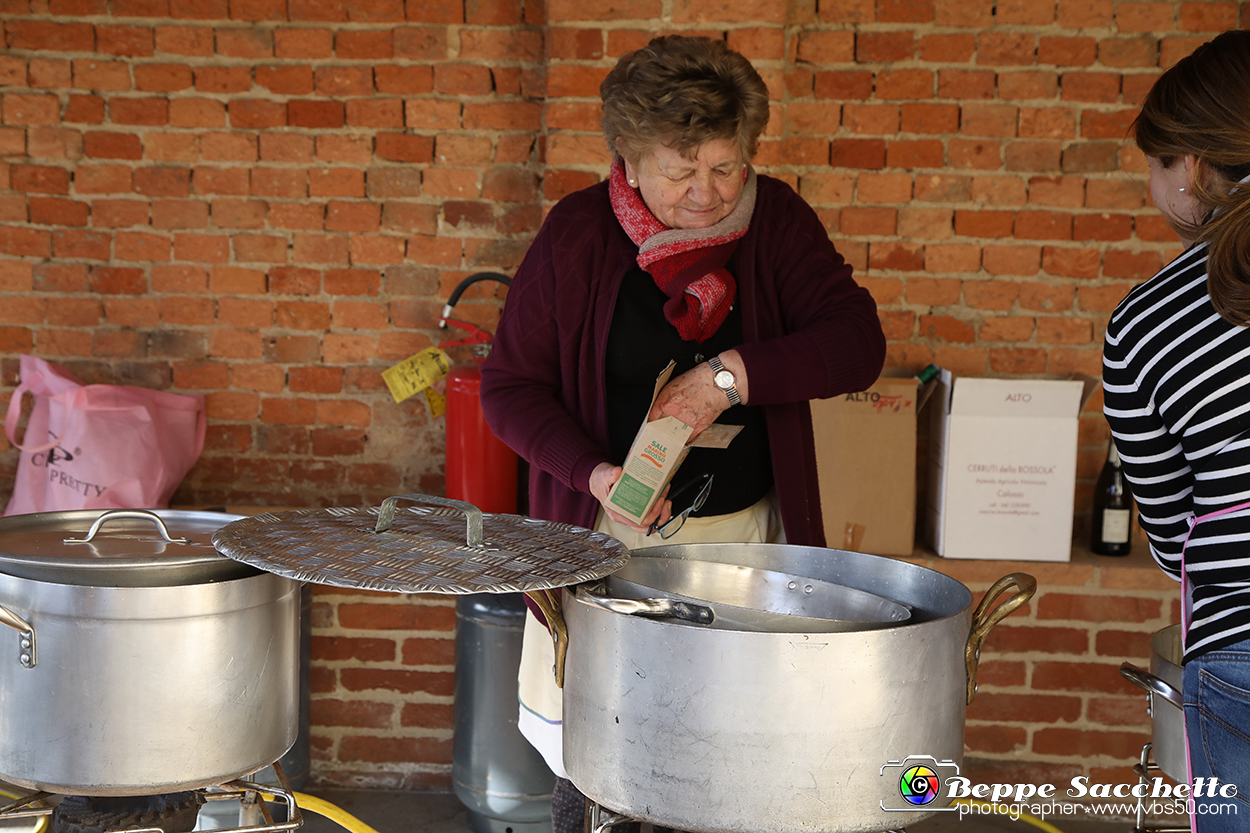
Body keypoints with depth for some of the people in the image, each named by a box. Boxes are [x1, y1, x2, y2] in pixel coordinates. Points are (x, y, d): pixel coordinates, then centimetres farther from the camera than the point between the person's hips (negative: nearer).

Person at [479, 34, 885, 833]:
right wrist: (592, 472, -17)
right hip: (611, 534, -1)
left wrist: (735, 375, -20)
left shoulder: (777, 220, 0)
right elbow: (511, 385, -2)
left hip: (746, 534, 1)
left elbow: (858, 342, -7)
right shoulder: (579, 234, -5)